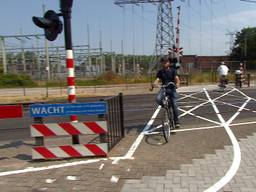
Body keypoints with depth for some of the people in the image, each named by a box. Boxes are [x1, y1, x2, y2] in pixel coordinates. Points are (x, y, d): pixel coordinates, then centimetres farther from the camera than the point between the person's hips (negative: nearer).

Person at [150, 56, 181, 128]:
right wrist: (153, 85, -26)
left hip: (172, 89, -1)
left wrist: (177, 83, -34)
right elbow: (157, 80, -4)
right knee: (158, 99, -29)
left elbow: (176, 78, -11)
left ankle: (176, 121, 3)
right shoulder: (160, 72, 8)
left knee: (174, 105, -10)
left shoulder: (173, 70, 2)